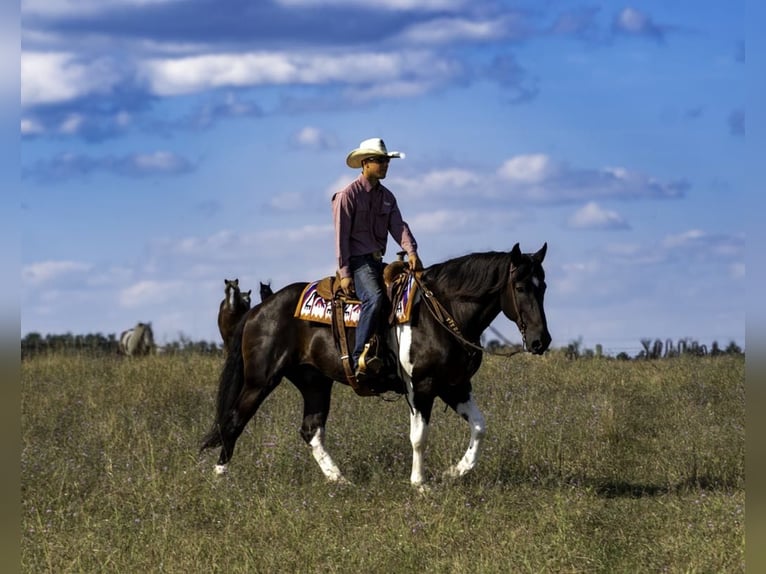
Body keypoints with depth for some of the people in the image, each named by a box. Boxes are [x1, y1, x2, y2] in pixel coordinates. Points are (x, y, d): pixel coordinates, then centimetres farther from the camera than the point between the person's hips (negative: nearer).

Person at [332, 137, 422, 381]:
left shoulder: (387, 196, 15)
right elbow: (341, 235, -9)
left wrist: (411, 252, -18)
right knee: (374, 298, -32)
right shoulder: (349, 194, -6)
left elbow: (398, 226, 2)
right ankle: (359, 360, -36)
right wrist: (344, 273, -15)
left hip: (377, 261, 8)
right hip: (357, 260, -8)